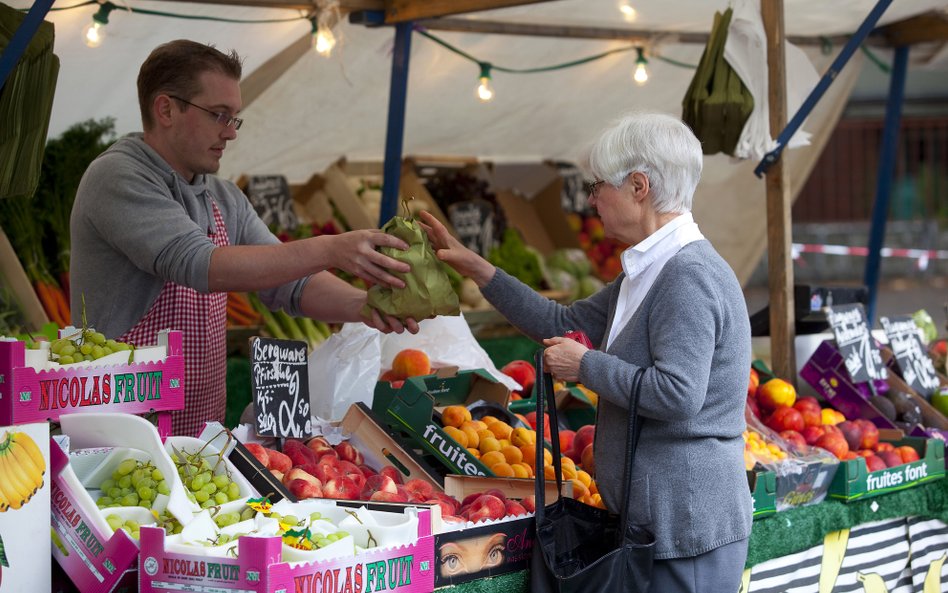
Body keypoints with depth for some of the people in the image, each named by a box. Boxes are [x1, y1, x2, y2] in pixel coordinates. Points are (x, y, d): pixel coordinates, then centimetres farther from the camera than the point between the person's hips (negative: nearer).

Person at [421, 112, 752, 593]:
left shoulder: (689, 277, -18)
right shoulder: (650, 271, 15)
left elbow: (677, 395, -27)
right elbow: (566, 324, 23)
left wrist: (586, 365, -13)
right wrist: (476, 269, 20)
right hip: (653, 518, 10)